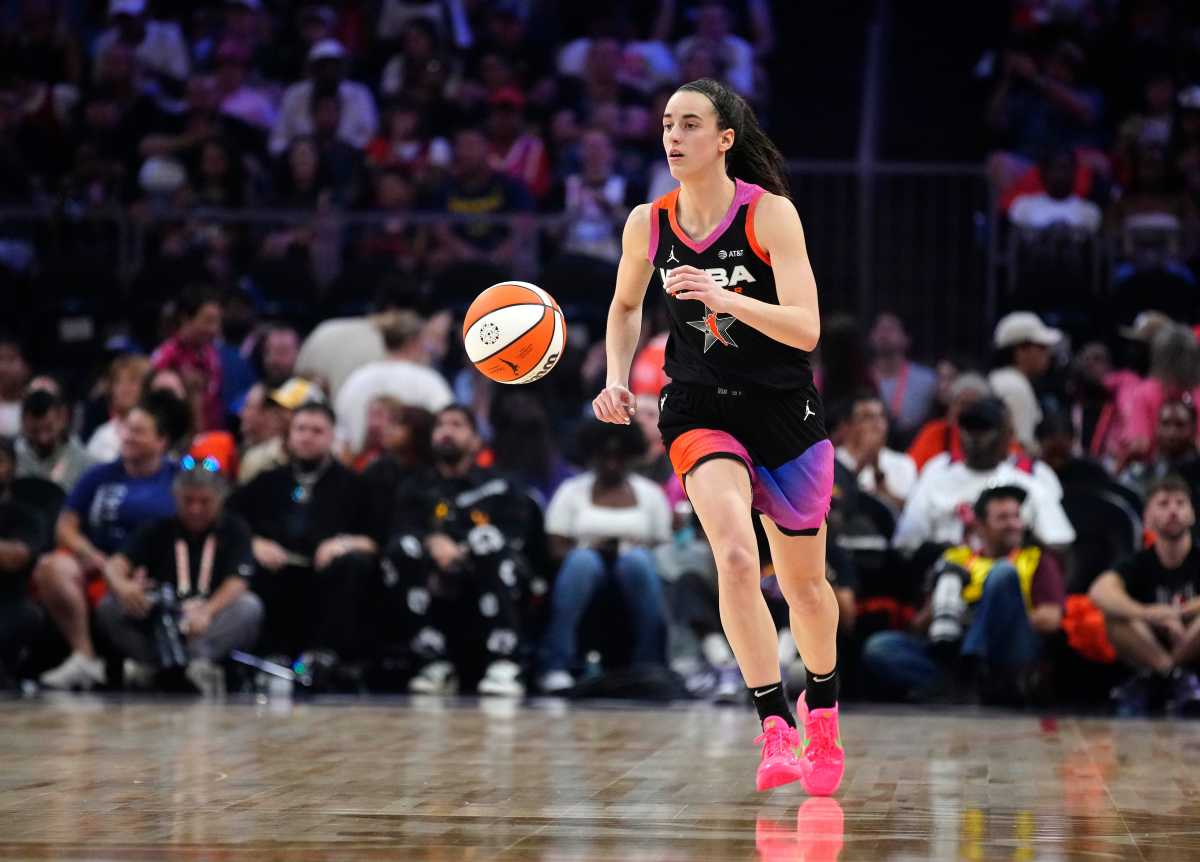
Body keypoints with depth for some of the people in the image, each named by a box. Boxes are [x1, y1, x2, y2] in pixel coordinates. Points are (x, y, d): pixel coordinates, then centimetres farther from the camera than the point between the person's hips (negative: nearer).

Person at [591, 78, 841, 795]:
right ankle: (776, 732, -25)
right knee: (736, 556, -26)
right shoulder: (648, 224, -4)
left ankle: (822, 708, 42)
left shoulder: (771, 214, -15)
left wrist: (726, 299, -35)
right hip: (701, 412, 1)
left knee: (805, 583, 13)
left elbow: (806, 330, -22)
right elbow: (626, 307, 17)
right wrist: (618, 381, 2)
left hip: (785, 412, -1)